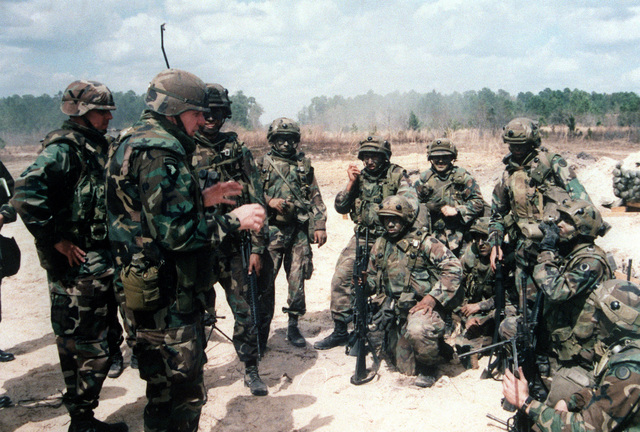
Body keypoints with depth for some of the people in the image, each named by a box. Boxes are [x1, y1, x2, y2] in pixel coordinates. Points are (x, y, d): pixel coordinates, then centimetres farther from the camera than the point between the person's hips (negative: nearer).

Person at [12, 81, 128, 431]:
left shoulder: (97, 146, 14)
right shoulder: (64, 148, -14)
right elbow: (26, 195, -27)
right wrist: (56, 240, -21)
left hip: (101, 262, 9)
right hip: (77, 268, -9)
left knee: (96, 341, 17)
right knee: (86, 349, -1)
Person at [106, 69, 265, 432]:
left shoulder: (136, 143, 13)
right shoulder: (160, 151, -20)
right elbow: (175, 232, -27)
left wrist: (203, 199, 12)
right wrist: (235, 220, -17)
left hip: (152, 289, 11)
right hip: (169, 295, -11)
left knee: (164, 387, 23)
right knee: (183, 392, 1)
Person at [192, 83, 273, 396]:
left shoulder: (237, 148, 4)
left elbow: (255, 200, 1)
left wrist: (257, 249, -4)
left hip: (237, 243, 1)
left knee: (247, 308, 2)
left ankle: (251, 368, 19)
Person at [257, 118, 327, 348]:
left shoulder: (304, 165, 13)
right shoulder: (263, 164, 7)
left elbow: (316, 198, 12)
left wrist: (320, 226, 4)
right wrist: (269, 201, -14)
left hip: (299, 231, 2)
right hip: (272, 230, -2)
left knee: (297, 280, 4)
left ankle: (293, 326, 16)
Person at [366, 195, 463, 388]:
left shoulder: (424, 241, -9)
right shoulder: (380, 245, 9)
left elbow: (453, 268, -16)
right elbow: (372, 278, 19)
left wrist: (433, 298, -23)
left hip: (423, 306, -6)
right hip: (397, 314, 6)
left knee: (417, 330, -40)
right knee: (406, 369, 8)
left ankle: (429, 366, -8)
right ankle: (436, 348, 37)